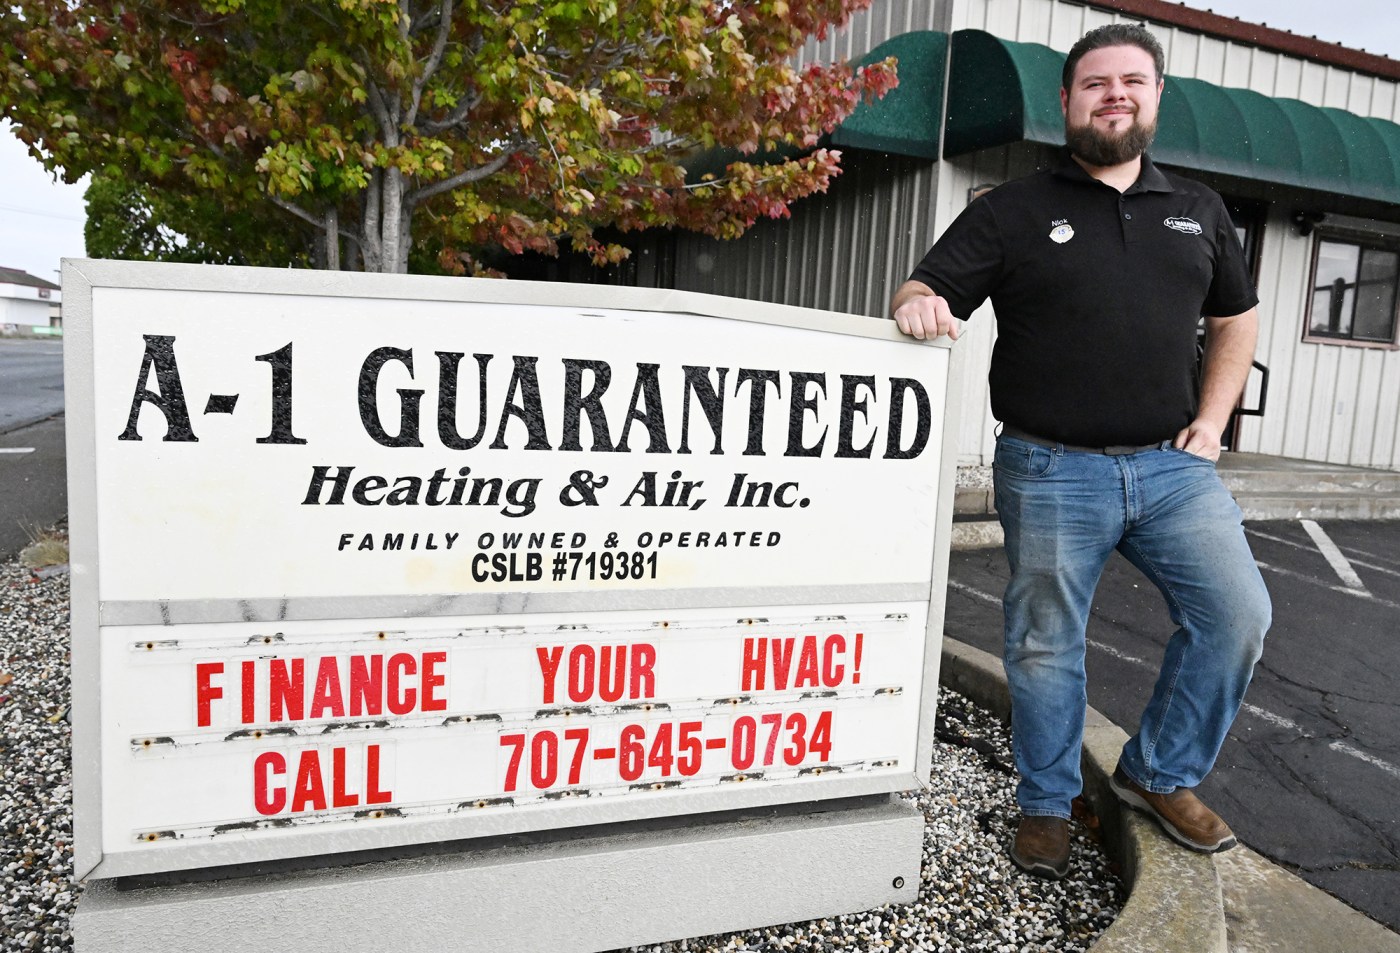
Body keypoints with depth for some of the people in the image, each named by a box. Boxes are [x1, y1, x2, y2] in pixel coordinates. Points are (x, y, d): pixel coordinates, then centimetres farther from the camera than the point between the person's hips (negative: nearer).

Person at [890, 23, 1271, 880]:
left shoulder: (1199, 210, 14)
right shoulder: (1014, 212, 2)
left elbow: (1237, 319, 22)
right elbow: (927, 293, -4)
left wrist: (1212, 421, 9)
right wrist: (918, 304, -29)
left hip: (1173, 464, 4)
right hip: (1053, 472, -3)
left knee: (1237, 615, 0)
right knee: (1047, 645, 5)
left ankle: (1161, 775, 23)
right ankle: (1047, 806, 25)